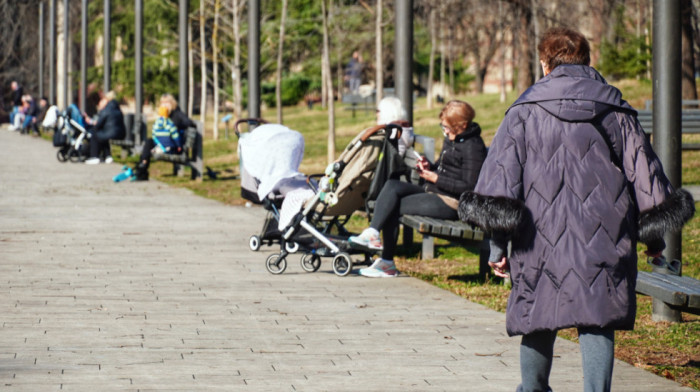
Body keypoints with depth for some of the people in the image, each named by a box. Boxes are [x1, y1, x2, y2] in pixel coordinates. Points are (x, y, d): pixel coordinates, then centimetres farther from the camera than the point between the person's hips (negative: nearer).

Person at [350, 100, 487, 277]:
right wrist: (429, 167, 2)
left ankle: (387, 263, -10)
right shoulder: (451, 139, 15)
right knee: (392, 185, -10)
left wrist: (435, 178, -17)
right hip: (434, 191, 9)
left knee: (393, 206, -15)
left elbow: (469, 187, -18)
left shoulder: (473, 147, -13)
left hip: (452, 203, -9)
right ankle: (372, 232, -18)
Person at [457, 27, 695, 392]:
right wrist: (653, 235, 19)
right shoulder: (616, 110, 7)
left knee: (538, 320, 14)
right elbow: (644, 171, 10)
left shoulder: (525, 110, 3)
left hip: (542, 239, 0)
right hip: (603, 240, 0)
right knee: (597, 322, 0)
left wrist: (497, 244, 0)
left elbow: (500, 172, -2)